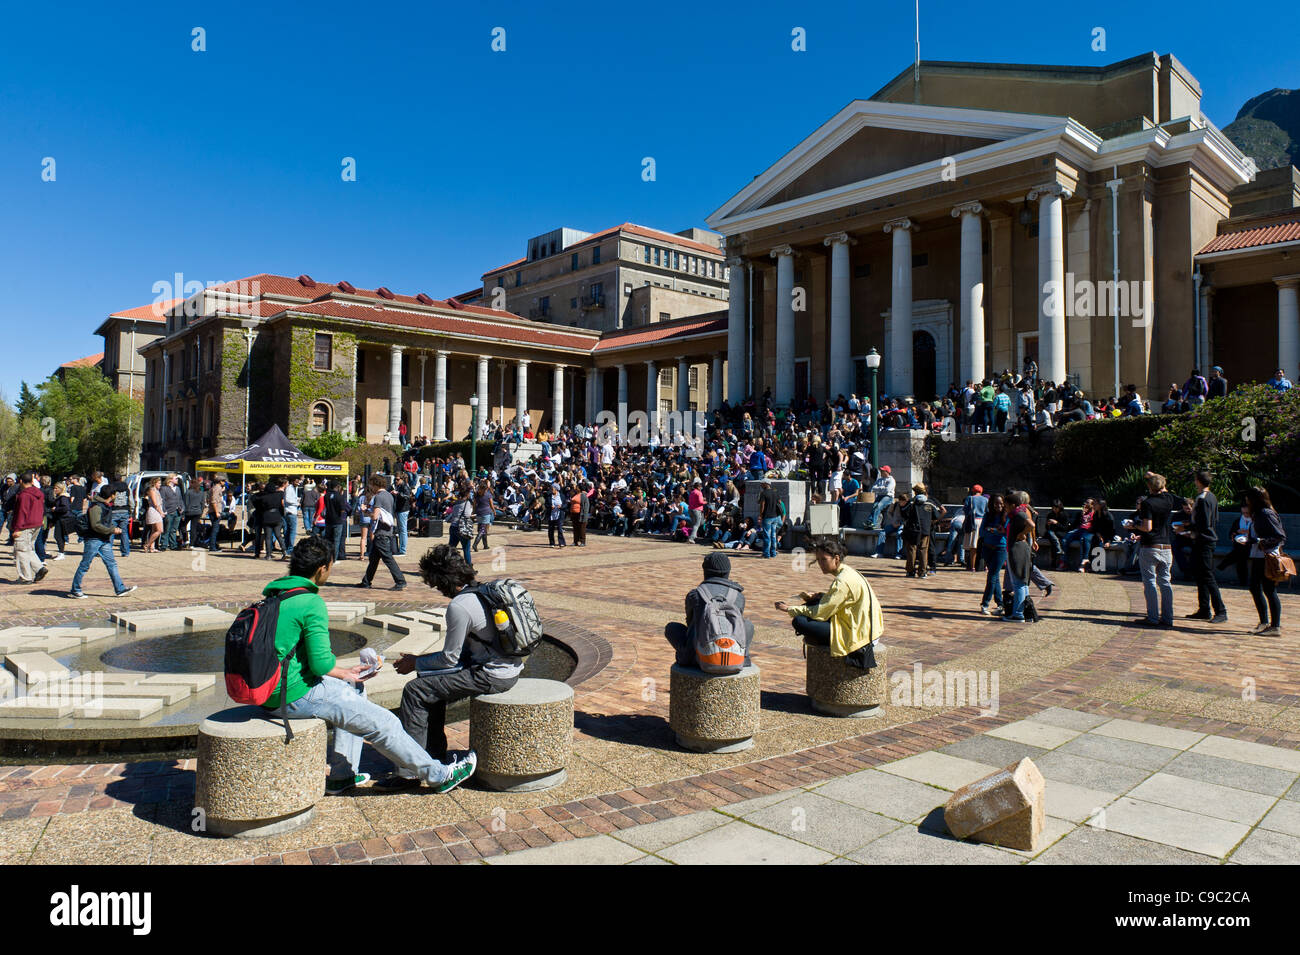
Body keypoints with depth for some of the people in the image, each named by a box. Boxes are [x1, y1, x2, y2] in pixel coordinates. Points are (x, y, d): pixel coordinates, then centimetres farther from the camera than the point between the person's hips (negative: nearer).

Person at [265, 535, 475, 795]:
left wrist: (345, 671, 15)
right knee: (382, 723, -3)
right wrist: (345, 673, -1)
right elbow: (322, 664, -23)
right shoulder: (312, 603, -20)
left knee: (355, 689, 27)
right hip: (295, 695, -10)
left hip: (273, 688, 10)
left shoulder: (274, 594, 10)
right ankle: (439, 775, 10)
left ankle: (341, 776, 26)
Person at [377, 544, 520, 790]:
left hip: (493, 676, -10)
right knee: (431, 680, 21)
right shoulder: (483, 592, 10)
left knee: (415, 691, -5)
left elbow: (450, 658, -11)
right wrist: (422, 661, 18)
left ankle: (410, 771, -1)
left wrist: (416, 663, 6)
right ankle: (435, 757, 27)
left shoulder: (459, 607, -18)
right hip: (509, 667, 10)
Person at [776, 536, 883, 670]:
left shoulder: (843, 581, -21)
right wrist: (814, 597, 4)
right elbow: (835, 598, 21)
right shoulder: (847, 572, 8)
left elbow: (819, 613, -19)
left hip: (860, 635, -10)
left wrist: (789, 608, -8)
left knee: (799, 621, -16)